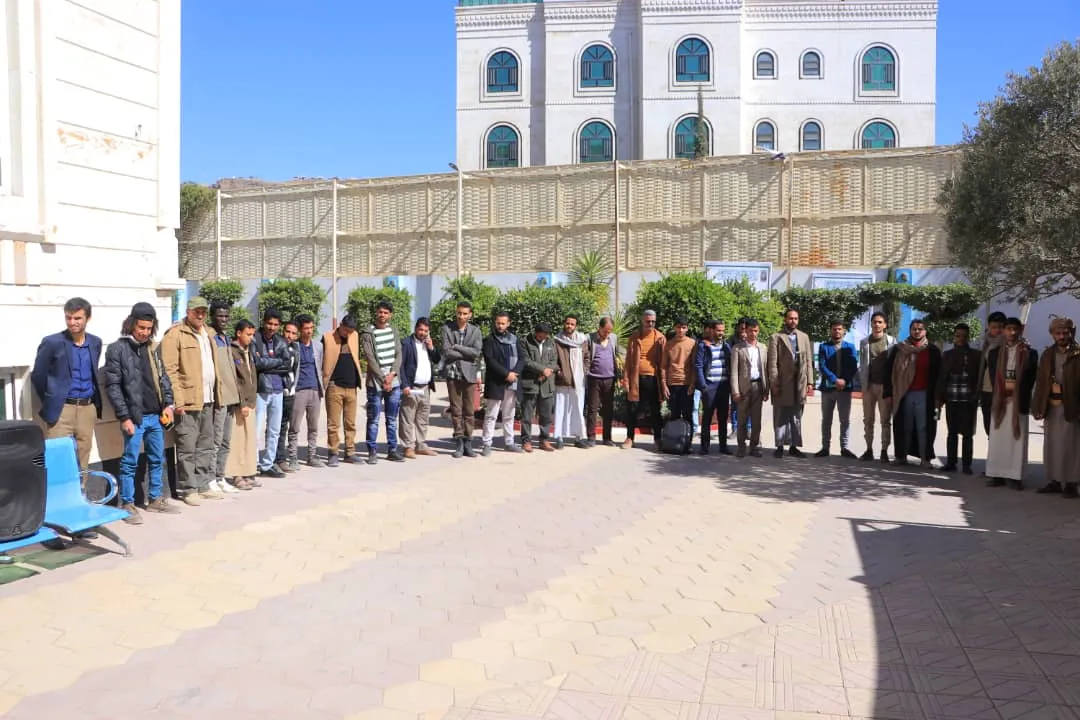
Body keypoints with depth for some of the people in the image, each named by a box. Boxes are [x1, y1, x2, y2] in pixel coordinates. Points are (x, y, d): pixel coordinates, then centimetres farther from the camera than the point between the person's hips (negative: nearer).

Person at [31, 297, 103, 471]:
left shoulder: (95, 342, 8)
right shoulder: (52, 342, -7)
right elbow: (37, 376, 3)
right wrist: (49, 403, 10)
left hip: (88, 408, 4)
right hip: (61, 409, -4)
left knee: (82, 462, 9)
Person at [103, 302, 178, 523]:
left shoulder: (152, 348, 11)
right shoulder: (117, 349, -6)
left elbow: (163, 378, 16)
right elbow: (113, 386, -9)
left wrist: (168, 403, 3)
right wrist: (124, 417, -13)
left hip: (156, 416, 6)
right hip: (134, 417, -6)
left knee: (157, 460, 13)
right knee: (130, 462, 0)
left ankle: (155, 499, 26)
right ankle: (127, 505, 10)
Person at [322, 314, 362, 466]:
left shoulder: (354, 336, 10)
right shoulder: (328, 338, -3)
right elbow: (322, 360, 1)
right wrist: (326, 380, -4)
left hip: (352, 387, 4)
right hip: (335, 387, -4)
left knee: (351, 423, 8)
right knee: (333, 423, -1)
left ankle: (350, 452, 15)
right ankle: (333, 453, 6)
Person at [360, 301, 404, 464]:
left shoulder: (394, 332, 11)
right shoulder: (367, 334, -4)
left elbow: (398, 354, 6)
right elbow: (370, 359, -10)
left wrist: (392, 374, -9)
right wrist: (383, 380, -13)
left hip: (394, 383, 4)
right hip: (375, 383, -4)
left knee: (392, 419, 10)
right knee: (373, 420, -1)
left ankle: (392, 450, 18)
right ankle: (372, 452, 5)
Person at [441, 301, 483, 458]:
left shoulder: (475, 331, 5)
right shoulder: (447, 328, 1)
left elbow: (477, 352, -8)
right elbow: (446, 352, -8)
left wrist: (456, 347, -11)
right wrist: (466, 354, -7)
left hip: (468, 373, 1)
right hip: (452, 373, -1)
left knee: (469, 410, 3)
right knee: (456, 410, 2)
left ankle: (468, 443, 9)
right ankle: (459, 443, 8)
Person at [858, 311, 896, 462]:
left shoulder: (891, 341, 3)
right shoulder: (864, 342, 9)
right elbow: (862, 364, 8)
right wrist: (862, 383, 1)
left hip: (885, 385, -2)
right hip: (868, 385, 2)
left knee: (885, 420, 1)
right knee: (868, 420, 5)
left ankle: (884, 451, 5)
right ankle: (869, 449, 11)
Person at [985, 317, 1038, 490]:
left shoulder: (1030, 353, 5)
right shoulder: (994, 353, 11)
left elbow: (1030, 380, 1)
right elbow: (993, 378, 6)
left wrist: (1015, 390, -7)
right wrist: (1005, 386, -7)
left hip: (1019, 402, -2)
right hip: (999, 401, 2)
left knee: (1017, 439, -2)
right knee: (997, 438, 2)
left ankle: (1015, 476, 0)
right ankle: (997, 474, 6)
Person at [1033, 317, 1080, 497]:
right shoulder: (1048, 355, 10)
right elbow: (1040, 382, 9)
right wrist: (1038, 408, 3)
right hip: (1051, 407, 5)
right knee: (1050, 445, 10)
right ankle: (1054, 481, 19)